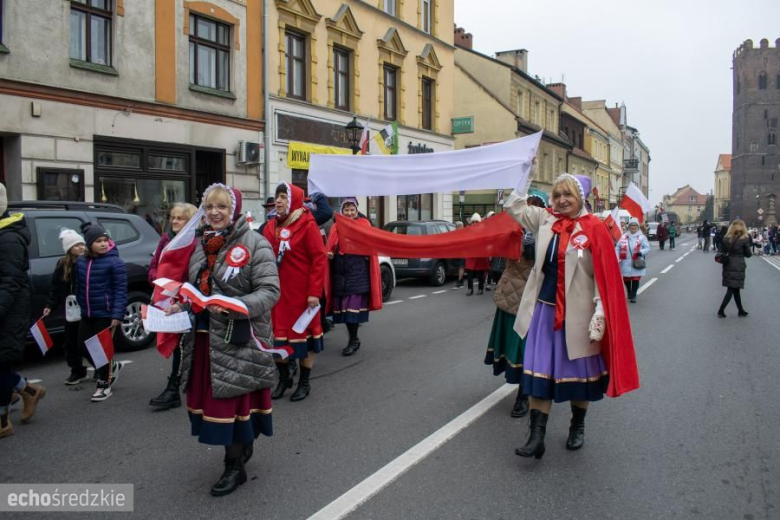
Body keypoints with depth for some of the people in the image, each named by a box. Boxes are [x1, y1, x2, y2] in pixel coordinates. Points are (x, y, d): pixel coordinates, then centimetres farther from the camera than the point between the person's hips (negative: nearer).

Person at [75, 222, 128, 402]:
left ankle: (104, 384, 21)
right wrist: (79, 307, 13)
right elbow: (80, 287, 14)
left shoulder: (114, 262, -13)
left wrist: (117, 314, -19)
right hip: (87, 314, 7)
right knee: (83, 346, 11)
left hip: (106, 314, -7)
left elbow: (120, 290, -14)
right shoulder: (81, 262, 7)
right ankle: (113, 367, 34)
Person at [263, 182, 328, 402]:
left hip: (301, 292, -5)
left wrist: (315, 292, -17)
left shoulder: (307, 225, -9)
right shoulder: (271, 227, 7)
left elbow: (319, 259, -13)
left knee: (303, 333, 7)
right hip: (278, 291, 5)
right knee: (278, 335, 10)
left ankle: (304, 382, 21)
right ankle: (284, 378, 28)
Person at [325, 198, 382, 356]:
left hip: (358, 272, -4)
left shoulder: (364, 224, 3)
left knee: (353, 306, -8)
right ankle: (353, 339, 20)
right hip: (340, 273, 4)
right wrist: (329, 255, -7)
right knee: (343, 307, 6)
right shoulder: (336, 227, 12)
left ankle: (353, 340, 2)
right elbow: (330, 248, 13)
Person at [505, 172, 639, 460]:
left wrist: (600, 314, -15)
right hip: (544, 309, 4)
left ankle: (577, 426, 34)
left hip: (577, 313, -4)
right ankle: (536, 436, 7)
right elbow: (514, 206, 16)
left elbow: (604, 275, -10)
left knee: (578, 372, 12)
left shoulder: (594, 229, -10)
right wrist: (527, 175, 8)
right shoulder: (546, 220, 4)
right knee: (539, 371, 2)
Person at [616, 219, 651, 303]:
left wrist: (641, 252, -22)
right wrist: (617, 258, -5)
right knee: (626, 279, 11)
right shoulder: (623, 237, 6)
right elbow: (617, 248, 6)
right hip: (626, 263, 2)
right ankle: (629, 293, 36)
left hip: (637, 263, -2)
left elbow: (647, 248, -2)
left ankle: (633, 296, 6)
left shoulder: (642, 237, 0)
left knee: (636, 279, -5)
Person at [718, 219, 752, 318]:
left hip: (728, 265, 5)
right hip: (739, 266, -5)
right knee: (732, 289, 1)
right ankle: (721, 310, -5)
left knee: (735, 289, 14)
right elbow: (748, 254, -2)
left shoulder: (726, 239, 2)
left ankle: (741, 311, 23)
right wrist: (751, 252, 16)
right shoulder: (744, 239, -10)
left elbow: (723, 252, 3)